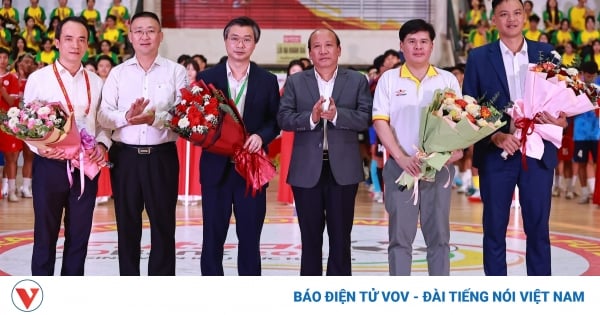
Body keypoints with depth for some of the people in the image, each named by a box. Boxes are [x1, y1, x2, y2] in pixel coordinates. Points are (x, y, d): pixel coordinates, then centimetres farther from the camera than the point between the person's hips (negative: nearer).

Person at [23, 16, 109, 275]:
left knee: (79, 237, 10)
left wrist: (102, 144, -8)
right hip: (50, 165, -3)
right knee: (45, 236, 5)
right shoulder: (38, 78, -1)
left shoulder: (95, 82, 9)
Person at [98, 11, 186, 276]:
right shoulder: (117, 73, 8)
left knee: (163, 224, 4)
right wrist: (126, 116, -20)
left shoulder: (176, 71, 3)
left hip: (162, 156, -2)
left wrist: (155, 118, -25)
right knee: (127, 225, 9)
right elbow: (103, 115, -1)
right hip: (125, 156, 2)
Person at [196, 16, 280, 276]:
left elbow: (275, 121, 6)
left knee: (250, 237, 7)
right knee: (212, 237, 6)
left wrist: (261, 136, -14)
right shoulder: (207, 77, 3)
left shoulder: (268, 81, 5)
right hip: (216, 167, 0)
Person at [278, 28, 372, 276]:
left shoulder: (357, 81, 5)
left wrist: (337, 115, -22)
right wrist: (310, 118, -20)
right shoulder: (295, 82, 7)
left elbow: (366, 118, -7)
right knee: (310, 237, 9)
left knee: (341, 237, 6)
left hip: (343, 169, -1)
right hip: (306, 170, 1)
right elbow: (283, 118, -3)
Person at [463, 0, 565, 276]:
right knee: (494, 229, 5)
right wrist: (495, 136, -14)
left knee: (538, 229, 5)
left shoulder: (546, 53, 7)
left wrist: (561, 118, -13)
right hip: (495, 155, -1)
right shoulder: (479, 57, 2)